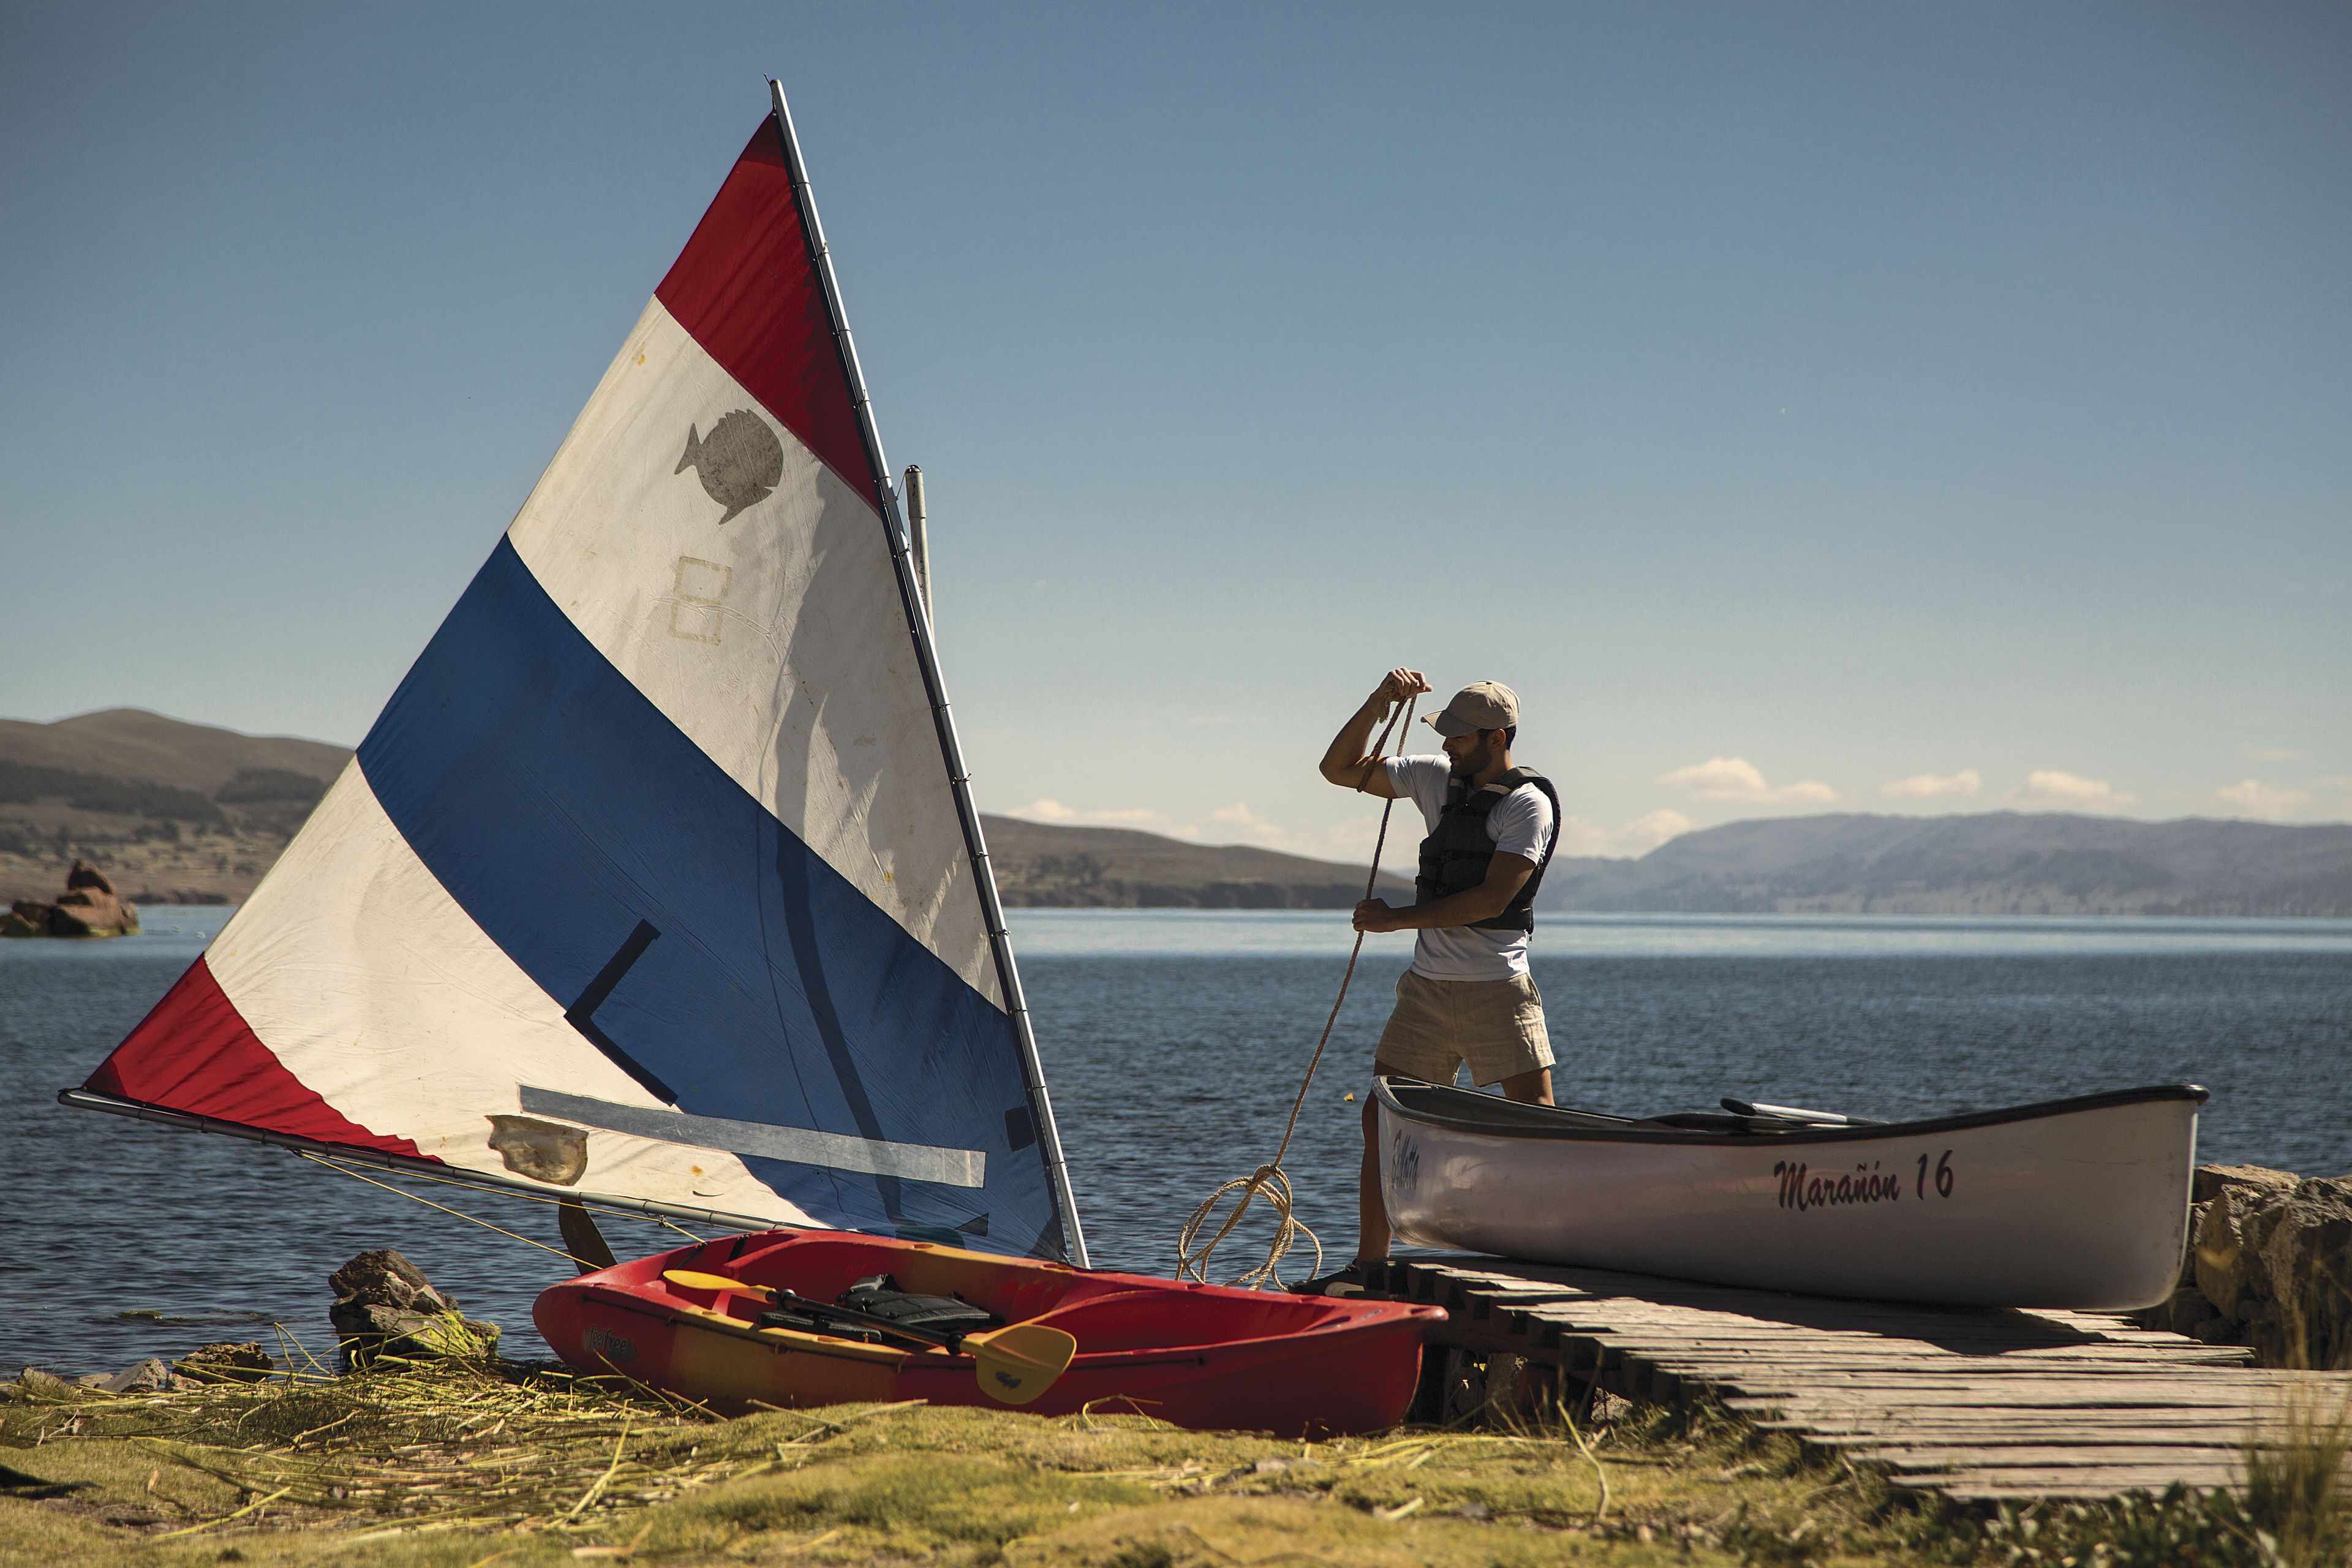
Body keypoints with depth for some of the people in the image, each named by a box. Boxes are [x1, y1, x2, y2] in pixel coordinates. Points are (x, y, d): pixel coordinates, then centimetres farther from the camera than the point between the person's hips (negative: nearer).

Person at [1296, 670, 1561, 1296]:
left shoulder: (1529, 804, -8)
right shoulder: (1437, 779, 10)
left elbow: (1492, 898, -17)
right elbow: (1339, 769, 14)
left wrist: (1395, 918, -13)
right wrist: (1379, 703, -1)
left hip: (1497, 989, -6)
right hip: (1427, 985, 6)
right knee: (1380, 1117, 3)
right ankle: (1369, 1265, 10)